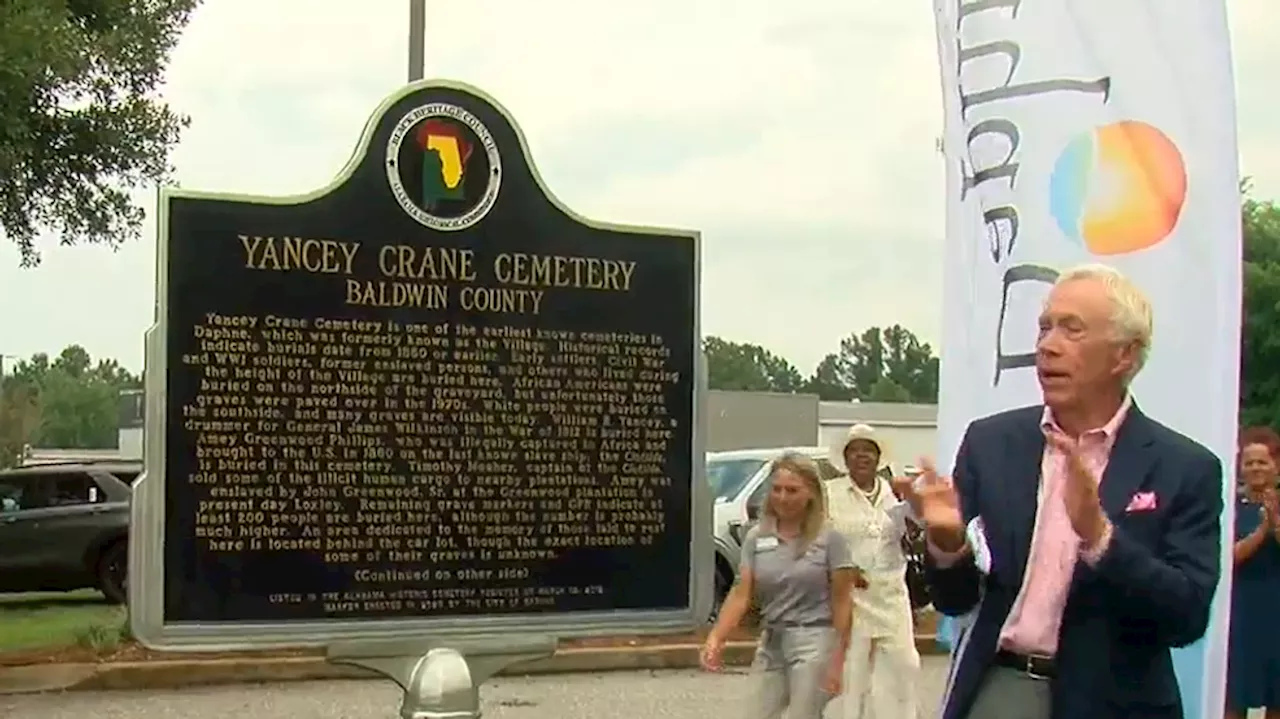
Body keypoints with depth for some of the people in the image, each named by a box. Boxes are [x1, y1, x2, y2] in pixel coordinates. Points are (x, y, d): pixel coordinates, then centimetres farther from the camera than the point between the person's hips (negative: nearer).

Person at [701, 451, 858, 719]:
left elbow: (842, 602, -6)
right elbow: (741, 593, -4)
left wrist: (837, 660, -10)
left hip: (814, 642, -5)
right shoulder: (756, 537, 2)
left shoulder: (829, 538, -8)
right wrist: (715, 638, -20)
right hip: (772, 642, 5)